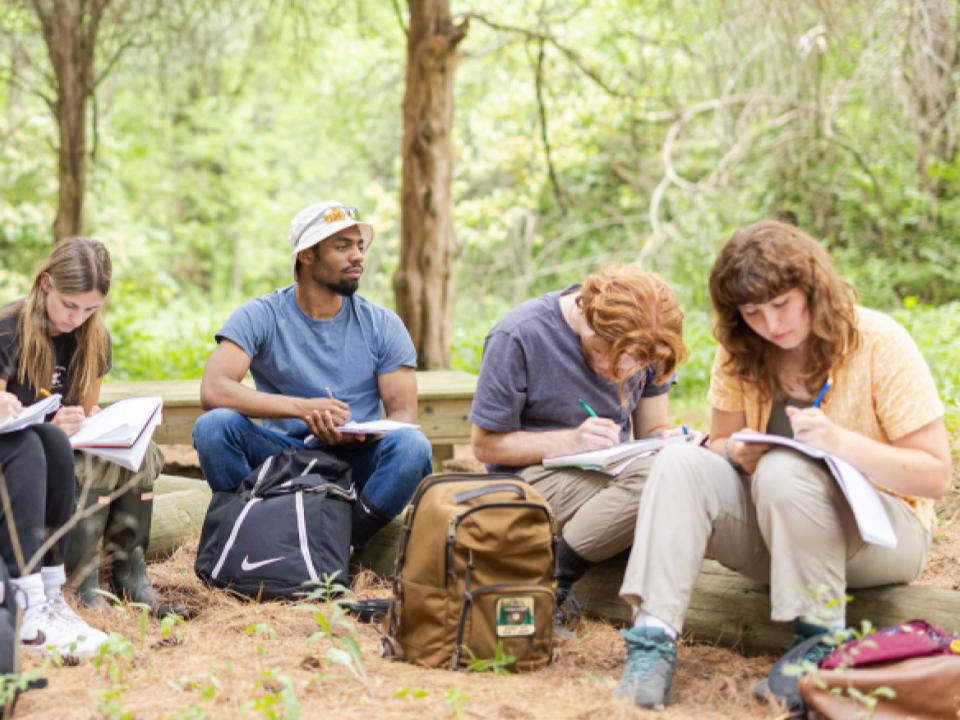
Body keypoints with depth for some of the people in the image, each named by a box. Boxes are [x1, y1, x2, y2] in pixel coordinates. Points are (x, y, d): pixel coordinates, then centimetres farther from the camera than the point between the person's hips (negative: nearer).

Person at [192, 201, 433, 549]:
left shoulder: (382, 325, 2)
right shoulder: (260, 317, -4)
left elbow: (403, 412, -2)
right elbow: (213, 390, -18)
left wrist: (362, 435, -26)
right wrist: (303, 408, -29)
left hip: (356, 460, 1)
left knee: (412, 445, -30)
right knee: (213, 426, -27)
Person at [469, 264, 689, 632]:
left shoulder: (641, 343, -1)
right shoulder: (519, 336, -16)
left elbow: (652, 429, 10)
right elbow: (485, 444, -10)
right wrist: (570, 441, -23)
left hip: (613, 473, 6)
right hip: (535, 475, -6)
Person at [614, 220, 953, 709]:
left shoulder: (878, 343, -14)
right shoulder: (741, 355, 0)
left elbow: (937, 477, -15)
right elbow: (720, 444, 9)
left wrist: (841, 441, -30)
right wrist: (735, 454, -17)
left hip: (881, 531, -4)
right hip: (771, 530, 5)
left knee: (782, 472, -34)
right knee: (680, 464, -21)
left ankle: (821, 641, -21)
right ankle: (653, 641, -31)